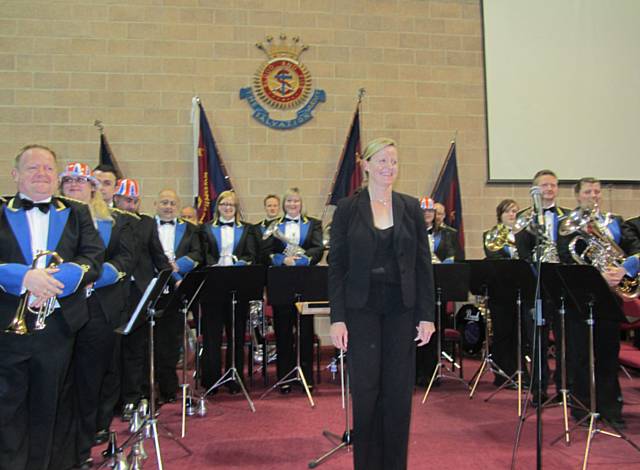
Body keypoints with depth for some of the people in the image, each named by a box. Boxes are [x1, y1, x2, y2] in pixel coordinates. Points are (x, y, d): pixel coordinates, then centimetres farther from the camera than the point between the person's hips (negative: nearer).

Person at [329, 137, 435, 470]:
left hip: (401, 309, 2)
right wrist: (337, 318, -8)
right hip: (362, 308, -2)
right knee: (365, 389, 3)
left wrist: (426, 315, -1)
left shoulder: (411, 208, 5)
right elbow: (336, 265, -3)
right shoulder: (347, 208, -1)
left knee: (399, 391, 7)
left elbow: (423, 264, 5)